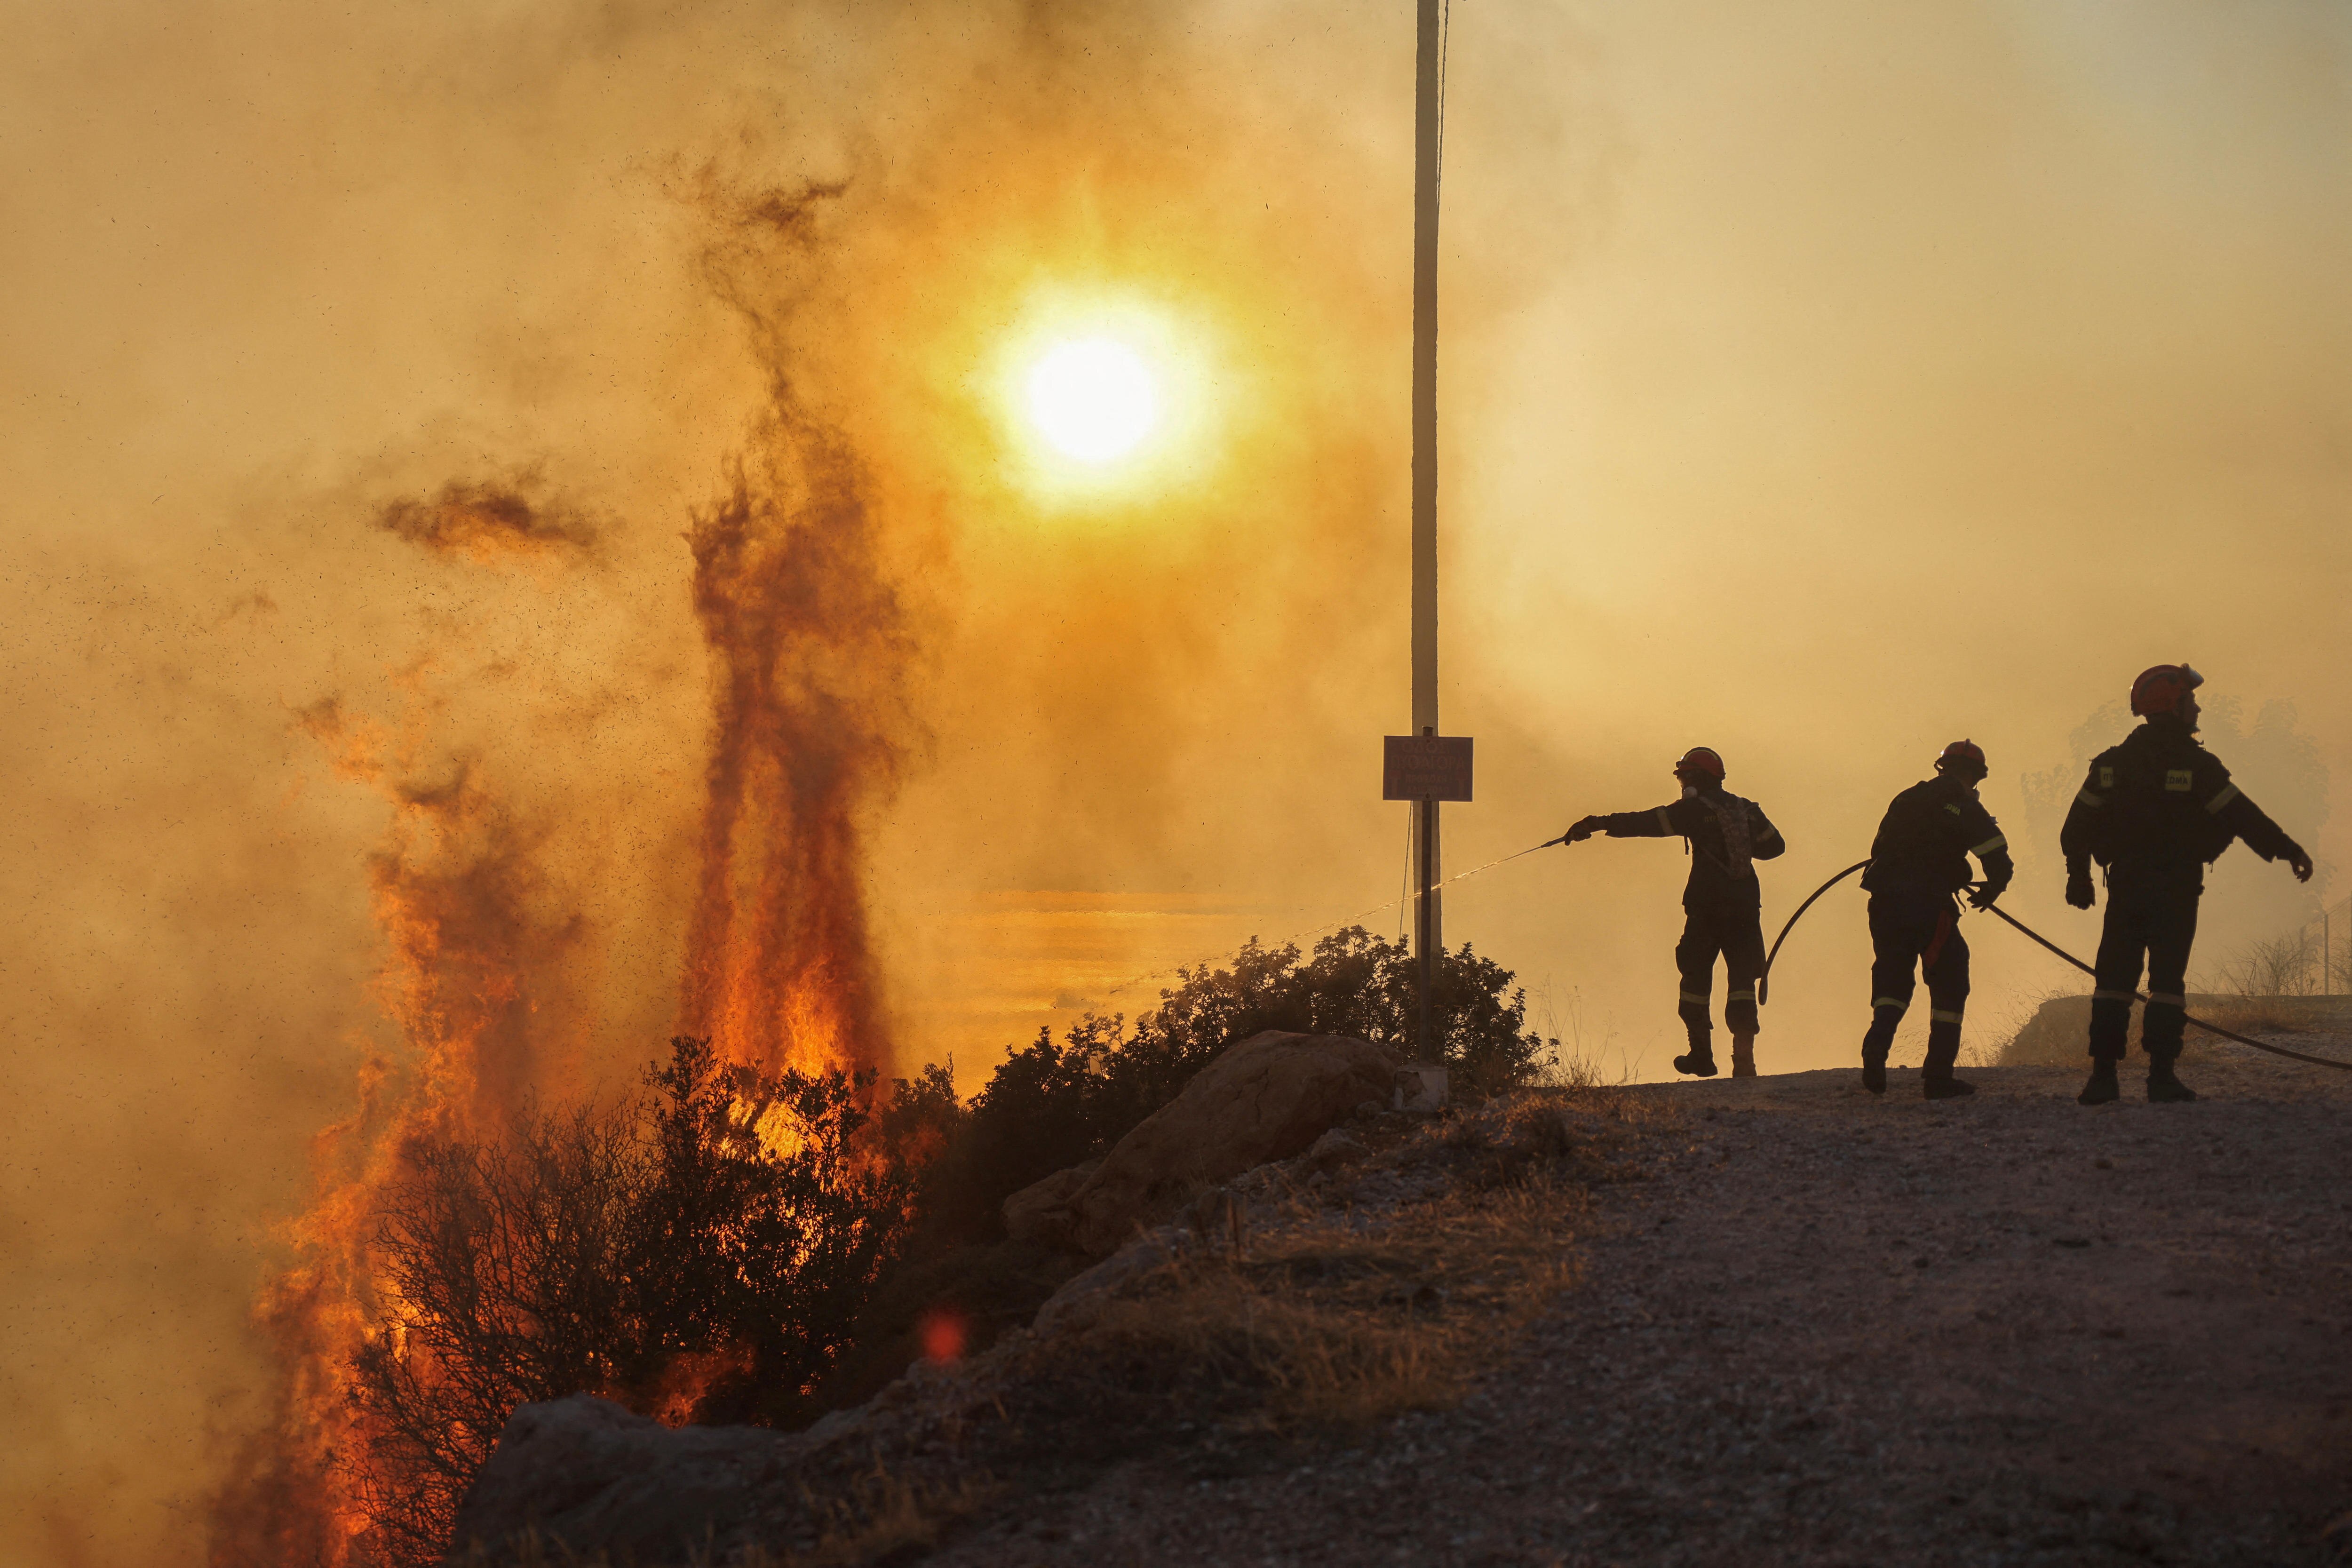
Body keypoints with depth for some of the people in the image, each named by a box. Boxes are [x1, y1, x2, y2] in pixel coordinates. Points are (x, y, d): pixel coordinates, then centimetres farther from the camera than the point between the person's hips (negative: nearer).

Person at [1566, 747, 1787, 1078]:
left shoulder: (1696, 809, -4)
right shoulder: (1746, 809, 12)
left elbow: (1648, 822, -12)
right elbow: (1775, 846, 17)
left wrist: (1599, 824, -13)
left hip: (1707, 906, -4)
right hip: (1745, 905, 4)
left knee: (1696, 976, 11)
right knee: (1742, 979, 3)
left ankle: (1702, 1054, 12)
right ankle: (1744, 1056, -8)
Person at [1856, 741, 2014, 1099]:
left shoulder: (1907, 800, 16)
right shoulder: (1967, 810, -1)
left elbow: (1879, 849, 22)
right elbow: (2000, 864, -6)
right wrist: (1988, 893, 15)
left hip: (1885, 904, 4)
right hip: (1929, 905, -4)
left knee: (1892, 979, 17)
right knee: (1949, 986, 9)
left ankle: (1878, 1041, -11)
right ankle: (1938, 1077, 6)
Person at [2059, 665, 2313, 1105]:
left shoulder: (2112, 762, 6)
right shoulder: (2196, 764, -9)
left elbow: (2079, 825, 7)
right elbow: (2240, 815, -9)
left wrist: (2078, 875, 16)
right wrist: (2288, 850, -1)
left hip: (2126, 886, 4)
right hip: (2176, 887, -4)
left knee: (2114, 977, 4)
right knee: (2168, 977, -1)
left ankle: (2103, 1073, -2)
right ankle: (2162, 1075, -6)